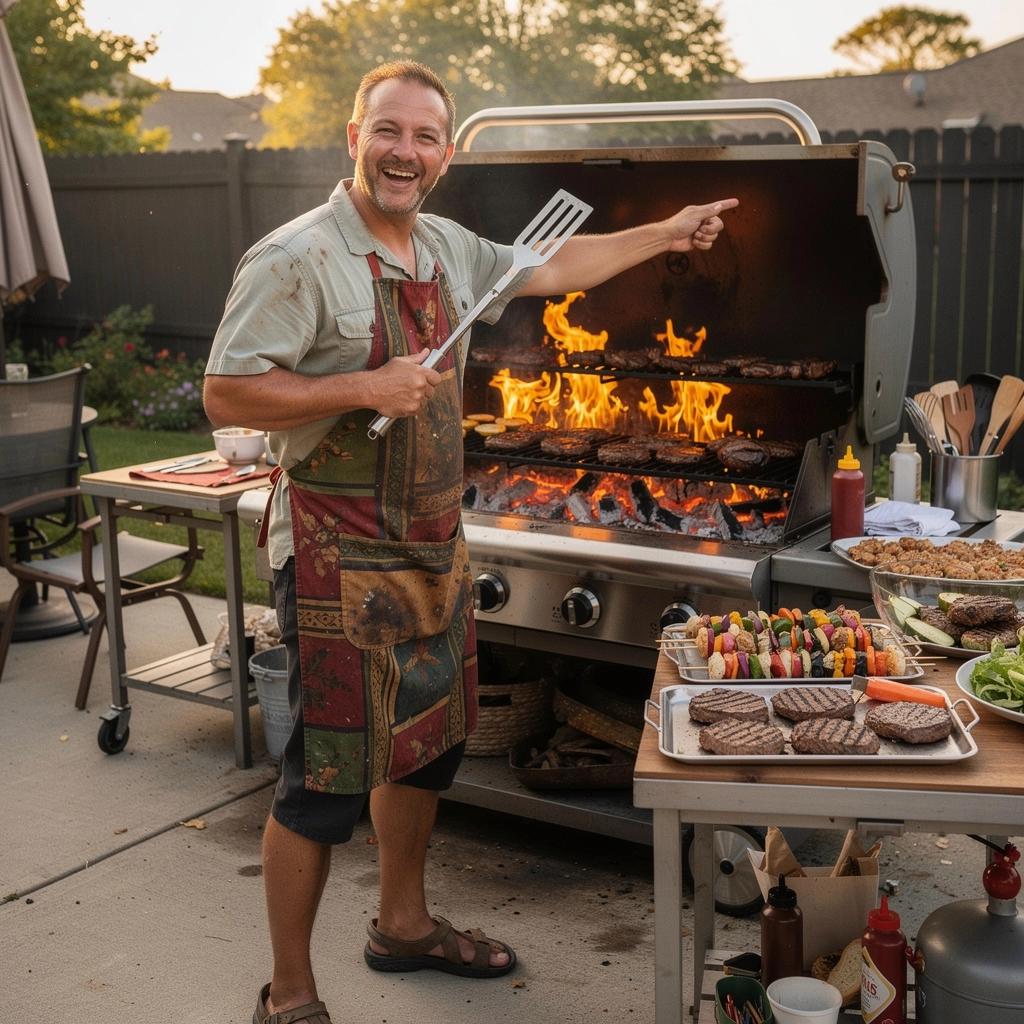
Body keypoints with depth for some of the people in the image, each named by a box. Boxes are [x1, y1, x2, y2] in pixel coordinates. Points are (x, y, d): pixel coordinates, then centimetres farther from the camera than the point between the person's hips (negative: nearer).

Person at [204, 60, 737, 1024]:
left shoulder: (446, 248, 8)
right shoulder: (295, 258, -16)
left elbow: (551, 267, 23)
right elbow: (225, 396, -18)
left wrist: (663, 234, 24)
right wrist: (368, 387, -24)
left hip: (433, 549, 8)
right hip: (340, 563, -8)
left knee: (428, 741, 19)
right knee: (329, 775, -2)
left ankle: (403, 923, 40)